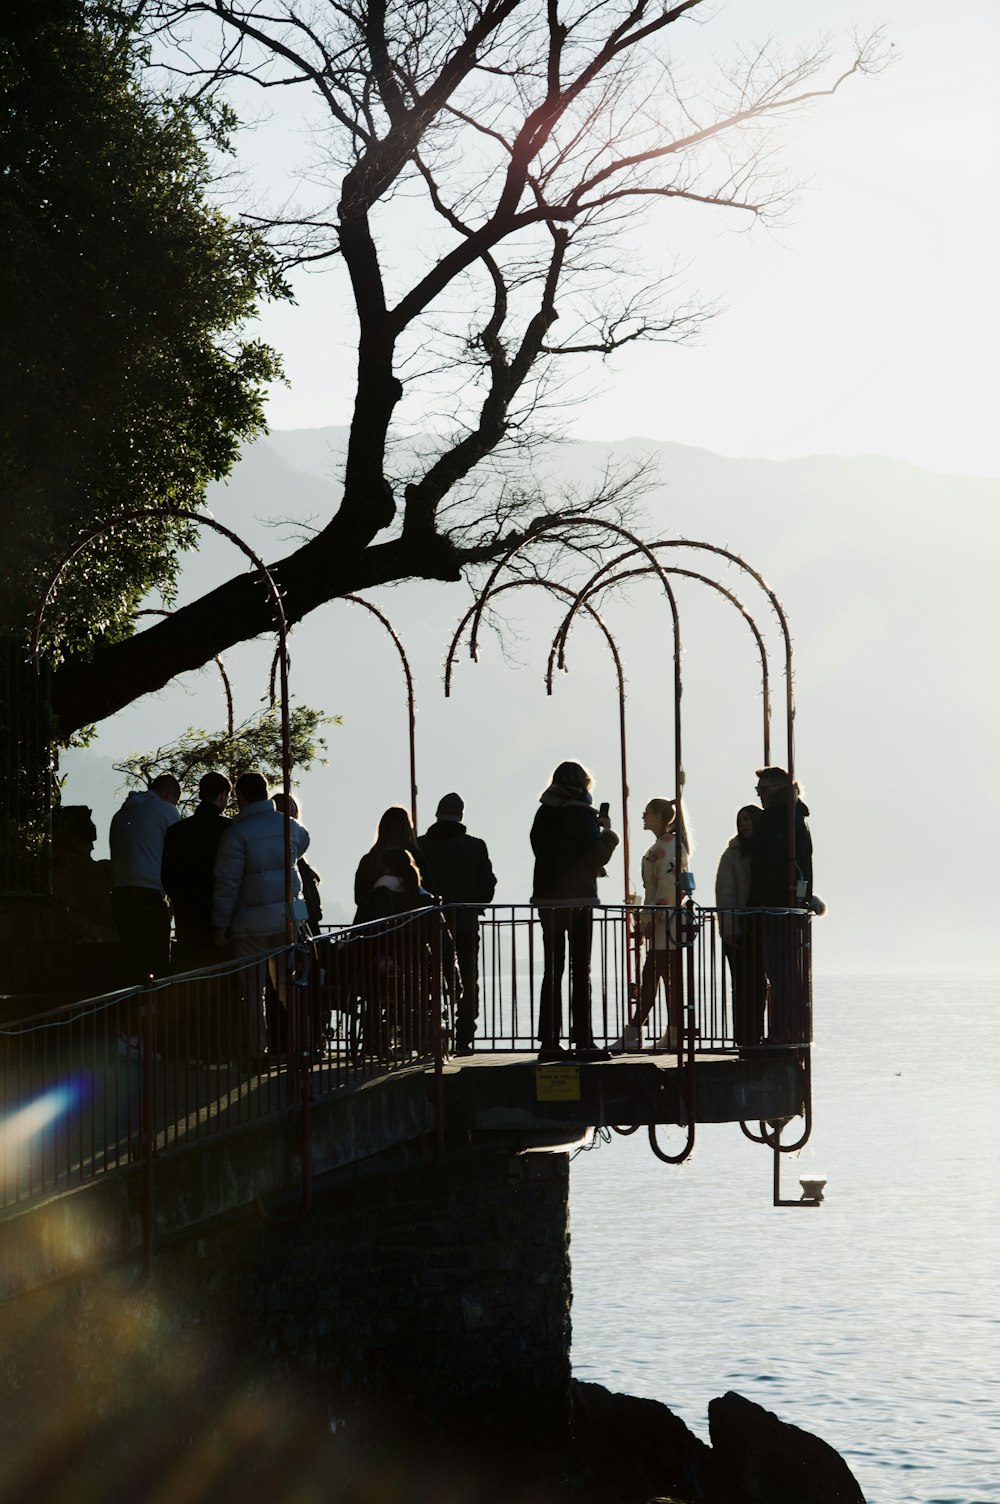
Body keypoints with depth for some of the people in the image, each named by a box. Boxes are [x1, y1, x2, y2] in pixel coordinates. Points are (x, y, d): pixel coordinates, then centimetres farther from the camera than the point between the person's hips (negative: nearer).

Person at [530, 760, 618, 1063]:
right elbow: (598, 855, -12)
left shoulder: (543, 813, 8)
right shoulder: (581, 813, -10)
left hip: (546, 898, 6)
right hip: (577, 899, -6)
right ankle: (583, 1042, -3)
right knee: (580, 970, -1)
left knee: (552, 970, 10)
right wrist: (607, 832, 8)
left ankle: (549, 1041, 9)